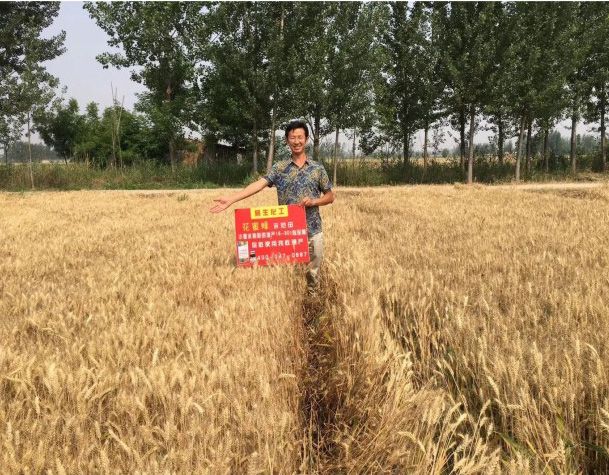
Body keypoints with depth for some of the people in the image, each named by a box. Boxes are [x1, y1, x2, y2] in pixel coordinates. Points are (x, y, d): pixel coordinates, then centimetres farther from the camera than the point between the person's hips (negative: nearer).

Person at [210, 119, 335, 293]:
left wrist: (314, 201, -12)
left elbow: (330, 196, 9)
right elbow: (259, 184, -10)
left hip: (313, 230, 0)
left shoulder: (318, 168, 2)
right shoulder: (279, 167, 1)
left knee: (313, 272, 7)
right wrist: (231, 199, -22)